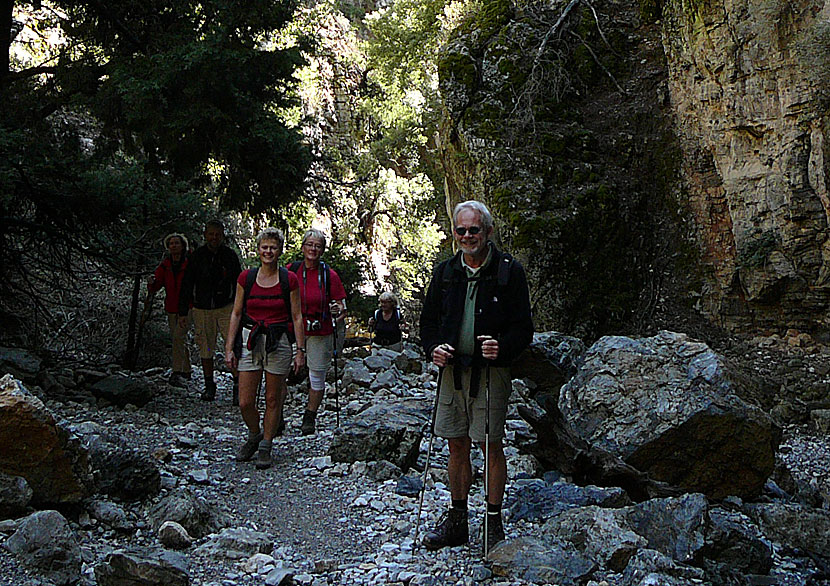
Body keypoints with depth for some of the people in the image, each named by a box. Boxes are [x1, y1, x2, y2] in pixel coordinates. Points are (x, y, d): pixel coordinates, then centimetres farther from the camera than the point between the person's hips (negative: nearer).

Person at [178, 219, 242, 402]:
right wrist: (183, 312, 3)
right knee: (205, 349, 7)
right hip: (202, 309, 1)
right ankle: (209, 386, 22)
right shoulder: (197, 256, 1)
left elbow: (239, 284, 9)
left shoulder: (230, 255, 2)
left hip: (226, 307, -1)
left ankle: (238, 386, -6)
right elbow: (187, 285, 5)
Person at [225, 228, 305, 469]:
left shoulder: (289, 280, -1)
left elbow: (297, 317, 1)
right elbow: (236, 314, 7)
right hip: (249, 341, 2)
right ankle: (254, 435, 29)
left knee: (273, 399, 5)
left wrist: (300, 350, -2)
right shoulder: (246, 278, 3)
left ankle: (266, 446, 22)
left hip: (279, 342, -1)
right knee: (245, 403, 1)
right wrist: (229, 347, 3)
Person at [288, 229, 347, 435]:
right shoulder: (290, 271, 1)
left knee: (317, 374, 7)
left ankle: (310, 416, 24)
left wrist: (338, 310, -18)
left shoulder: (329, 275, -3)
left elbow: (341, 306, 2)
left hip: (320, 333, -1)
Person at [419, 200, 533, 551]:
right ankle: (457, 520, 24)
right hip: (452, 370, 4)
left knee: (491, 446, 0)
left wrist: (503, 348, -23)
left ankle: (494, 523, 14)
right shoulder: (445, 272, 10)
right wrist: (433, 347, -4)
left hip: (490, 373, -4)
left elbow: (523, 327, -4)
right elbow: (428, 319, 16)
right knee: (457, 446, 11)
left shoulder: (509, 271, -4)